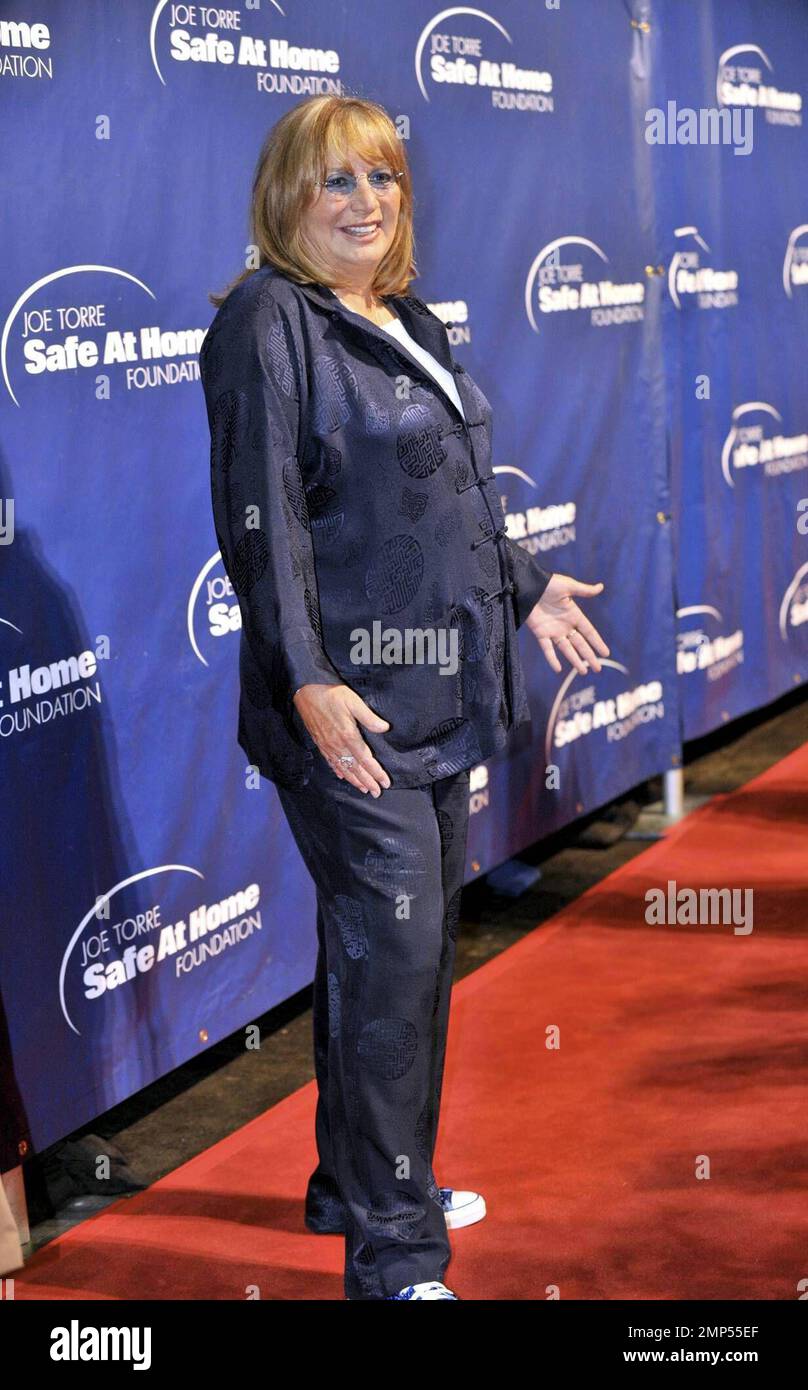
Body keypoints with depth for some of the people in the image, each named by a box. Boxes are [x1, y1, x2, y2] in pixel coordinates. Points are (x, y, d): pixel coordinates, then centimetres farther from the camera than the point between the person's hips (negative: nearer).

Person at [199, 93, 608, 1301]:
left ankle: (369, 1184, 30)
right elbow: (261, 519, -18)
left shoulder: (406, 321, 16)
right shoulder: (269, 322, -10)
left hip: (438, 691, 9)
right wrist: (307, 679, -26)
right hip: (350, 704, -9)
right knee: (389, 949, -9)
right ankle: (394, 1250, 0)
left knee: (418, 942, 15)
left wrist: (524, 589, 28)